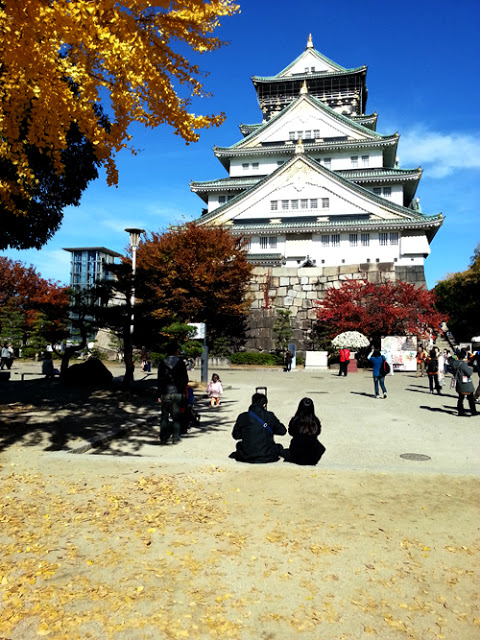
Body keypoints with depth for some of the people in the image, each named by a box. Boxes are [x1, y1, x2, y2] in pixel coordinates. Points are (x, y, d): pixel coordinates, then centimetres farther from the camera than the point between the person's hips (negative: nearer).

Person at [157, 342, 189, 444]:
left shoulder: (162, 364, 1)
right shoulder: (181, 363, -3)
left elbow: (160, 380, 1)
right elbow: (185, 379, -1)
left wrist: (159, 394, 5)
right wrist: (182, 391, 11)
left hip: (165, 393, 1)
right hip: (177, 393, -1)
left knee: (164, 416, 8)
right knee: (176, 416, 6)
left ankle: (163, 438, 10)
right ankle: (175, 438, 7)